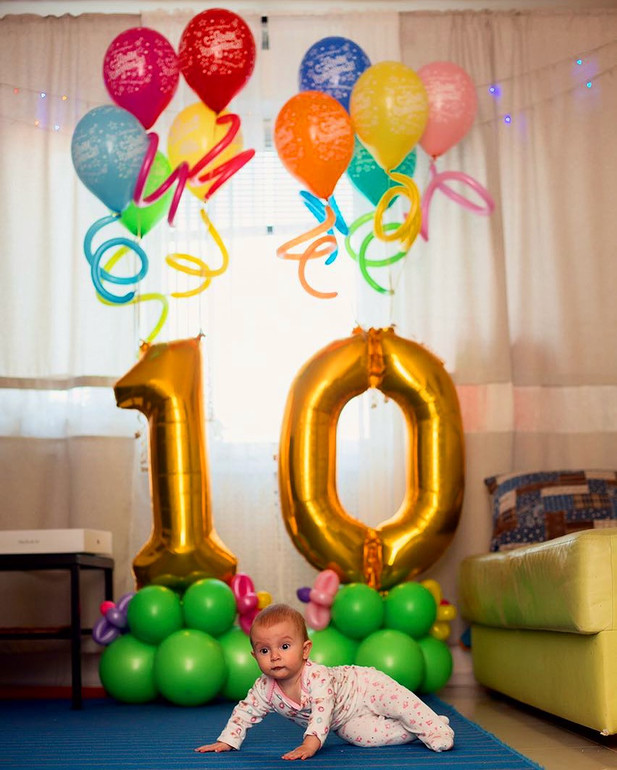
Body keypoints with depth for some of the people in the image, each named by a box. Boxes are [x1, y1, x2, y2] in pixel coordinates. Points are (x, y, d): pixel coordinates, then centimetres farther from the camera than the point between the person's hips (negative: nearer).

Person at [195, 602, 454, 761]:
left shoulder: (316, 676, -38)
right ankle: (410, 732, -5)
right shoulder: (265, 688, -20)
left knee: (398, 701, -21)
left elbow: (323, 709, -46)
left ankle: (436, 727, -7)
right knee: (360, 735, -17)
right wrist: (226, 741, -13)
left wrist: (311, 743, -57)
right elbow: (245, 712, -7)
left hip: (363, 687, -5)